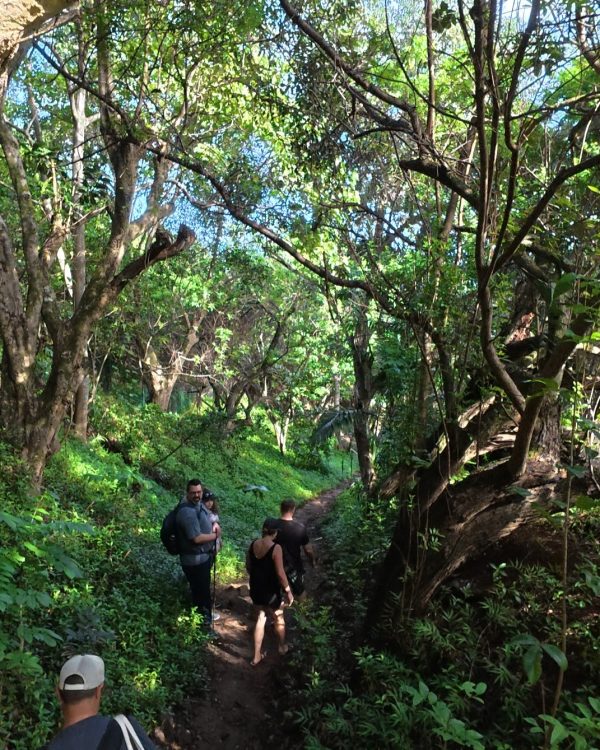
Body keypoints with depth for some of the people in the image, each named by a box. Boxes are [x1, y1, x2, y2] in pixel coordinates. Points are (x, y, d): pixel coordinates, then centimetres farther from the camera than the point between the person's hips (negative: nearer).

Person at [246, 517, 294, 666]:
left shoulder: (253, 544, -6)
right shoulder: (276, 548, -24)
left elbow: (248, 567, 6)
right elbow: (280, 573, -22)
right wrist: (288, 591, -9)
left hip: (255, 589, 5)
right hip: (271, 591, -5)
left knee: (260, 619, 22)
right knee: (278, 619, 21)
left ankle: (257, 656, 30)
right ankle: (282, 647, 44)